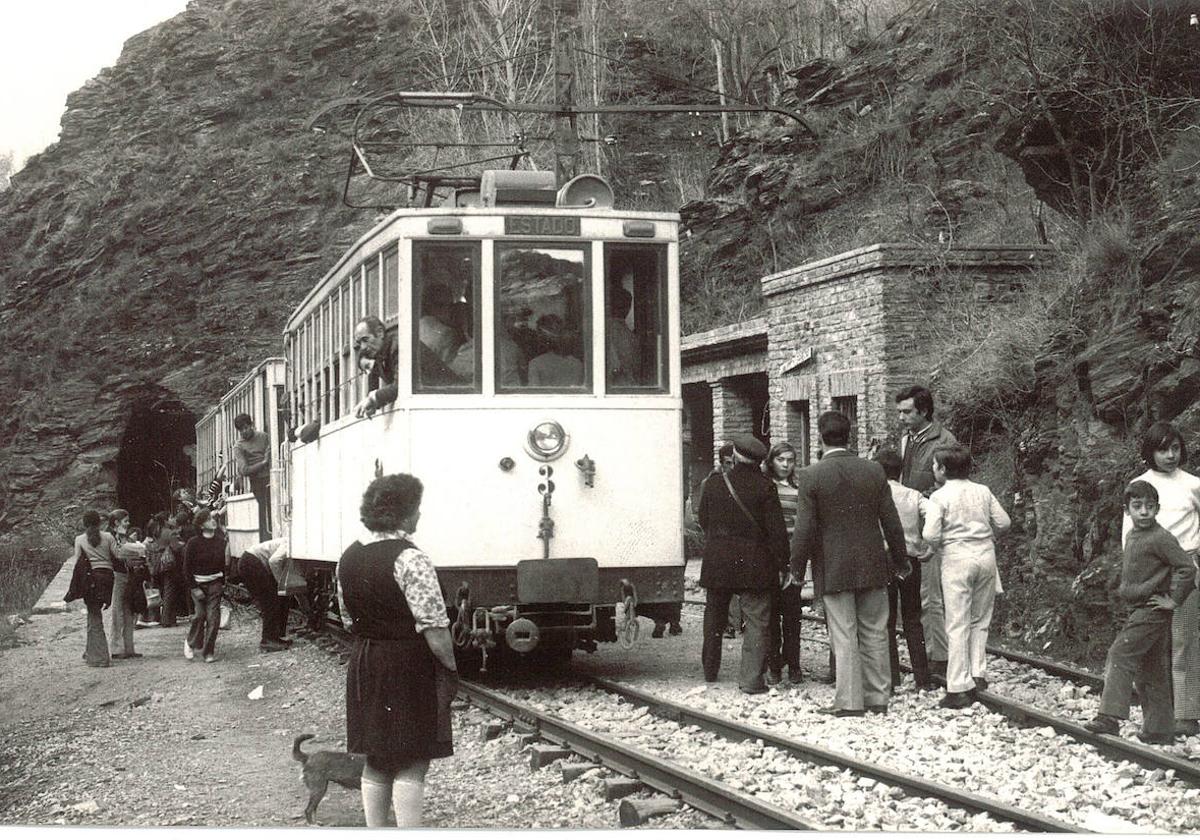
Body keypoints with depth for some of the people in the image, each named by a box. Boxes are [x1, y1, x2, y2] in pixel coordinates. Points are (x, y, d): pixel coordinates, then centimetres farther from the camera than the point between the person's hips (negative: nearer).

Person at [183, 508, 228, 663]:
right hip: (198, 583, -2)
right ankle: (191, 643, 21)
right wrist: (194, 588, -9)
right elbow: (187, 568, -6)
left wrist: (223, 583, 8)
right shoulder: (194, 543, -9)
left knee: (213, 617, -5)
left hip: (215, 583, 3)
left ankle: (208, 652, 4)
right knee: (200, 614, -6)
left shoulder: (220, 541, 2)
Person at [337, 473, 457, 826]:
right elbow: (433, 627, -20)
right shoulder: (409, 559, -18)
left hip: (364, 665, 7)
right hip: (409, 668, -7)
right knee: (412, 763, 0)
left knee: (376, 762, 15)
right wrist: (451, 666, -9)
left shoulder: (348, 556, 6)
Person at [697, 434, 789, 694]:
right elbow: (776, 530, -11)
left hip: (717, 563, 3)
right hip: (754, 565, -3)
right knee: (756, 621, 0)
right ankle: (751, 679, -9)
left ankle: (710, 673, 30)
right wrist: (782, 562, -3)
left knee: (715, 619, 18)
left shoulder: (713, 485, 0)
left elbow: (703, 521, 11)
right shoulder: (765, 487, -10)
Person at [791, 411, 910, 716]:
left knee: (844, 637, 1)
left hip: (833, 570, -3)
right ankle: (878, 698, 16)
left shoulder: (811, 476, -10)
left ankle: (849, 702, 3)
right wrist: (900, 560, 15)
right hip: (872, 565, 3)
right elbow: (891, 521, 4)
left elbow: (805, 528, -10)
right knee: (874, 634, 11)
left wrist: (797, 567, 1)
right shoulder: (874, 471, 0)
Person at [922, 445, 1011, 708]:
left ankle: (959, 688, -4)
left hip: (956, 558, -4)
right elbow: (1003, 522, 7)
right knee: (980, 620, 18)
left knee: (957, 625, -2)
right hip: (986, 554, 5)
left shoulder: (940, 496, -7)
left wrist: (936, 548, 5)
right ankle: (978, 675, 16)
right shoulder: (982, 491, 7)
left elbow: (930, 535, -15)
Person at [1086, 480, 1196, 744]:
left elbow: (1186, 567, -20)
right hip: (1140, 609, 9)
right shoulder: (1131, 535, 13)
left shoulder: (1160, 538, -15)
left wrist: (1173, 600, -16)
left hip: (1153, 609, -9)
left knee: (1120, 653, -16)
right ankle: (1160, 730, 16)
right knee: (1149, 670, 11)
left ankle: (1110, 717, -19)